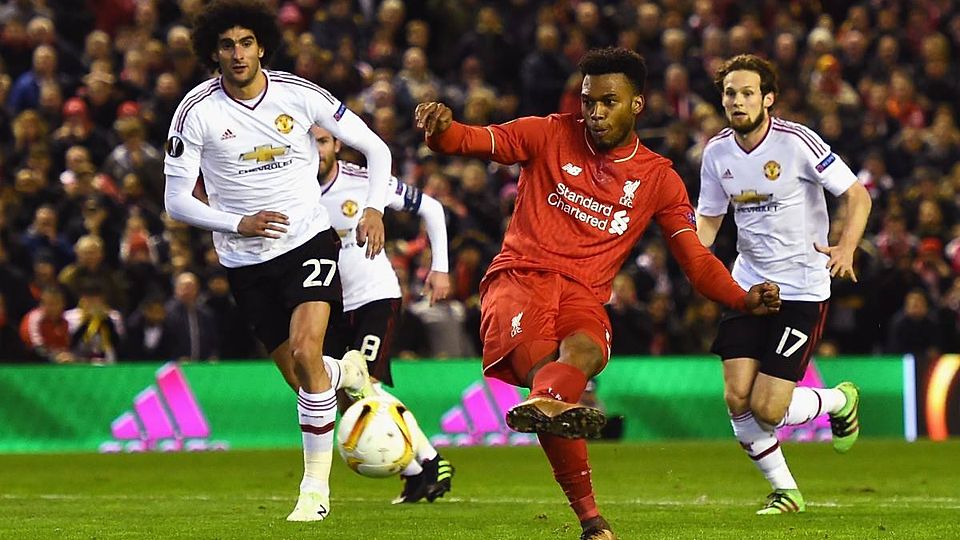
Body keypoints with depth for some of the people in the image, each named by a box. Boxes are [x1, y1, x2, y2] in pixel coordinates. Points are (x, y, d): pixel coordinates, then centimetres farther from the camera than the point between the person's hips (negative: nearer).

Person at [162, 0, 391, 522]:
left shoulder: (299, 95, -6)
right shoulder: (197, 111, -8)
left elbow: (375, 149, 4)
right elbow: (176, 201, -6)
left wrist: (373, 208, -12)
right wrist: (238, 224, -20)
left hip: (309, 240, -2)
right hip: (246, 261, 2)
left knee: (305, 353, -22)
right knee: (303, 379, 5)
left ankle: (316, 485, -11)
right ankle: (347, 373, 44)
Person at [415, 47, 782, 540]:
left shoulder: (658, 178, 15)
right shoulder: (550, 136, 13)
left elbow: (696, 260, 14)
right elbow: (473, 142, 6)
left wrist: (745, 299, -4)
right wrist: (441, 130, -18)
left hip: (583, 296, 1)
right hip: (519, 277, -1)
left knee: (584, 352, -36)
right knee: (541, 363, -32)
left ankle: (545, 404, -70)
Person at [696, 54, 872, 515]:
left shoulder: (797, 142, -14)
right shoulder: (717, 152, 2)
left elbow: (857, 195, -9)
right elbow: (709, 216, 15)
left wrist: (845, 248, -25)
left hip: (801, 287, -5)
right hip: (747, 282, 5)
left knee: (767, 408, -11)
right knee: (737, 398, -6)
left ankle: (840, 400, 22)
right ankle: (785, 490, 15)